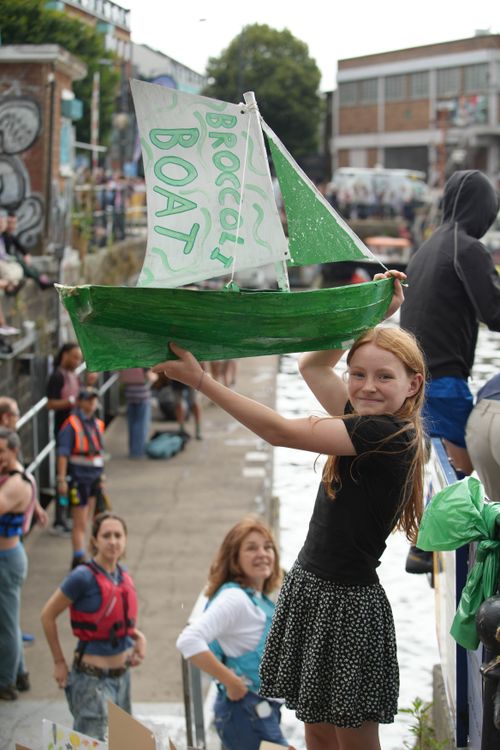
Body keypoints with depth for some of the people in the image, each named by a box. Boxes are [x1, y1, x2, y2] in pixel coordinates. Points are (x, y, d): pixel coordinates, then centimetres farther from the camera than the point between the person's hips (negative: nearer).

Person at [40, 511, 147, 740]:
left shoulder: (123, 576, 4)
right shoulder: (84, 577, -17)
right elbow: (48, 615, -11)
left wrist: (138, 637, -1)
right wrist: (59, 662, -7)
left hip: (122, 675, 7)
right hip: (92, 677, -7)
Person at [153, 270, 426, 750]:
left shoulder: (390, 435, -20)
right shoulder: (366, 422, 6)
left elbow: (279, 431, -22)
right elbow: (311, 366, 20)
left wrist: (200, 380, -21)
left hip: (347, 603, -9)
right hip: (309, 586, 9)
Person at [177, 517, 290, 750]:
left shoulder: (260, 600, 10)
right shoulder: (235, 598, -18)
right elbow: (189, 641, -30)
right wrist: (232, 682, -24)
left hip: (261, 711, 10)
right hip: (247, 712, -10)